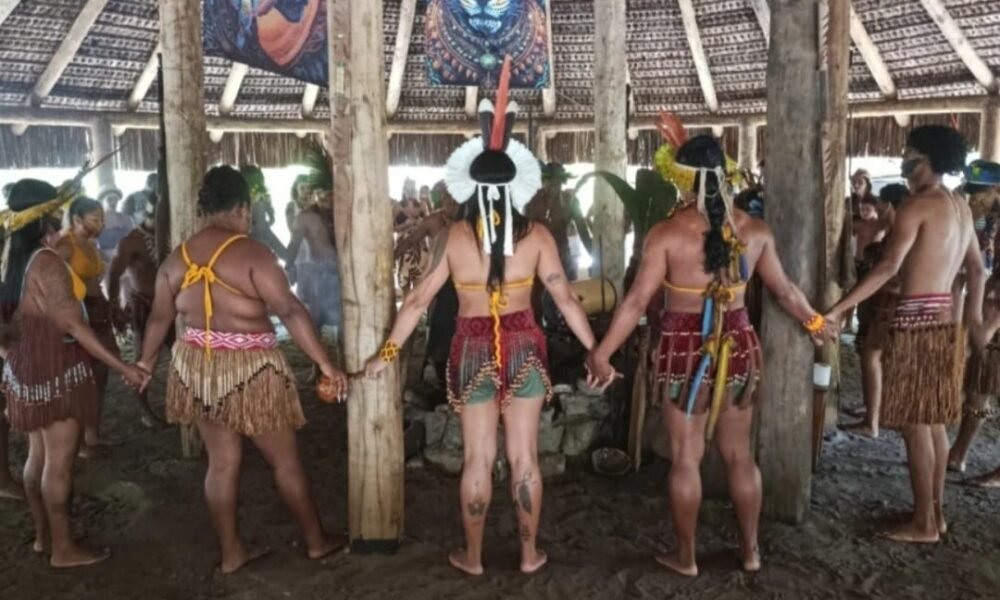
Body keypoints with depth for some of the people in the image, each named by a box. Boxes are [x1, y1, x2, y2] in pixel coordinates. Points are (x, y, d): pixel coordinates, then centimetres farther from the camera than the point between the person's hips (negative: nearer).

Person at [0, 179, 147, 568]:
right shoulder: (47, 262, -21)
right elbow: (73, 325, -25)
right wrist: (123, 367, -26)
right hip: (55, 366, -9)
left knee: (39, 454, 17)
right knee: (60, 459, 0)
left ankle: (42, 535, 29)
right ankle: (63, 548, 10)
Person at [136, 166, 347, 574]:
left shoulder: (177, 258, 4)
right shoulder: (251, 253, -15)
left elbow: (159, 318, 13)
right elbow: (290, 312, -21)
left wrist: (146, 363, 29)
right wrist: (325, 364, -20)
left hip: (197, 368, 6)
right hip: (249, 370, -6)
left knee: (222, 461, 15)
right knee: (284, 461, 9)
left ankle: (231, 553, 25)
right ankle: (316, 541, 23)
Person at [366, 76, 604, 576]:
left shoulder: (453, 236, -6)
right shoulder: (536, 234, -5)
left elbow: (418, 299, -3)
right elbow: (565, 299, -3)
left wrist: (388, 352, 6)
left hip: (473, 350, 0)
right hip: (523, 347, 1)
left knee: (477, 459, 12)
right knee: (524, 456, 12)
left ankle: (472, 556, 25)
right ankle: (530, 553, 24)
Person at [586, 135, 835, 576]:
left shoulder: (666, 233, -13)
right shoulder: (754, 230, -1)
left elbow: (637, 302, -13)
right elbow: (784, 290, 9)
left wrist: (601, 353, -5)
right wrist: (815, 322, 27)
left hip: (685, 349, -4)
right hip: (738, 345, 4)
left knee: (686, 458, 9)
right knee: (740, 454, 17)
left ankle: (685, 557, 22)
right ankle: (750, 550, 30)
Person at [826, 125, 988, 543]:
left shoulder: (917, 206, -13)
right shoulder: (960, 207, 13)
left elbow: (888, 268, -23)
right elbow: (977, 267, 20)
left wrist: (837, 310, -26)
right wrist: (974, 316, 29)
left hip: (916, 318, -9)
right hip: (945, 317, 9)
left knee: (914, 424, -1)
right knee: (933, 421, 15)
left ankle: (923, 523, 6)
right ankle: (936, 512, 24)